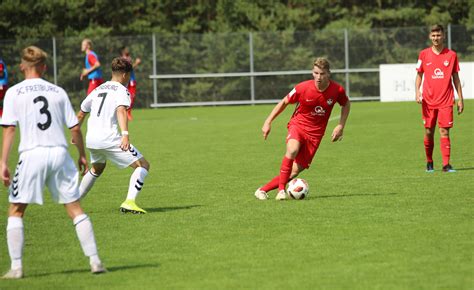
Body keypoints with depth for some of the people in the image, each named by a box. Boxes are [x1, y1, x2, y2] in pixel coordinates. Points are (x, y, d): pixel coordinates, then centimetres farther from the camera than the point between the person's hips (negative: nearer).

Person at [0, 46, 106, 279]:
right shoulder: (58, 91, 10)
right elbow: (74, 127, 10)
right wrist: (82, 155, 22)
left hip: (32, 154, -2)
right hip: (59, 153, 2)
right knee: (75, 209, 9)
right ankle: (94, 260, 6)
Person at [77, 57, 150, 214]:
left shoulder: (98, 89, 21)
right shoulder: (122, 90, -1)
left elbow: (81, 114, 30)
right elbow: (121, 111, -22)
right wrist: (125, 134, -36)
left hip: (91, 139, 8)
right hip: (109, 139, -8)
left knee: (97, 168, 36)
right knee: (143, 165, -2)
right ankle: (129, 202, -19)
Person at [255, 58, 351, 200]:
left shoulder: (337, 90, -11)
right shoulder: (303, 88, -16)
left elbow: (346, 104, 13)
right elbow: (284, 102, 0)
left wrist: (341, 126, 3)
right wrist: (268, 122, -2)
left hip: (315, 133, 2)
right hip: (297, 124, -2)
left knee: (296, 170, -7)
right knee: (292, 150, -35)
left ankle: (263, 190, 3)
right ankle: (281, 189, -24)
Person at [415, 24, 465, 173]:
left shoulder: (451, 55, 4)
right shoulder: (424, 54, 4)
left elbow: (455, 78, 9)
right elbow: (419, 75, 10)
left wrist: (460, 99, 6)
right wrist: (417, 91, -7)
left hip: (446, 100, -1)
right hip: (428, 100, 1)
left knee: (444, 131, -8)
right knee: (429, 132, 5)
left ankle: (446, 164, -10)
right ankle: (429, 162, 22)